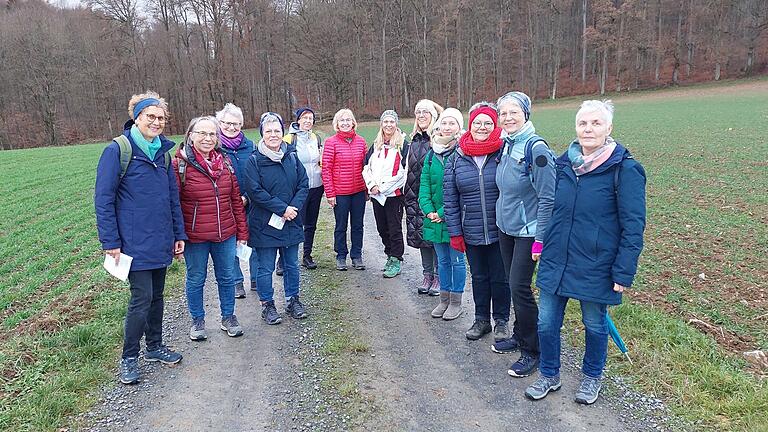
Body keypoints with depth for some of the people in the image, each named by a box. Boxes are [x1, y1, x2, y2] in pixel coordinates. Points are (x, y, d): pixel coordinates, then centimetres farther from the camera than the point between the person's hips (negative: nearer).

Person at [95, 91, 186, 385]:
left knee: (156, 295, 16)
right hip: (135, 242, -6)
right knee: (142, 298, -5)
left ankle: (154, 346, 32)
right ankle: (129, 358, 12)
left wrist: (179, 234, 11)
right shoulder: (117, 150, -9)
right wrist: (110, 242, -13)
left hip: (161, 240, 6)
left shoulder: (163, 152, 9)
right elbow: (103, 198, -10)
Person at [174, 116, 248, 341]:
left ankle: (228, 317, 33)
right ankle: (197, 320, 33)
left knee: (226, 277, 15)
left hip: (226, 234, 3)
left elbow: (236, 199, 7)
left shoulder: (225, 163, 3)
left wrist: (242, 231, 7)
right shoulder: (180, 165, -9)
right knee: (196, 279, 13)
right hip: (194, 237, -3)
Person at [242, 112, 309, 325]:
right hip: (264, 224, -4)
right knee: (266, 268, 6)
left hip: (291, 222, 4)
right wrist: (282, 208, -18)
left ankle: (292, 300, 31)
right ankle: (267, 304, 21)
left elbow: (303, 185, 3)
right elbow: (255, 191, -16)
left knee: (292, 265, 15)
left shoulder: (292, 158, 5)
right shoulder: (254, 160, -8)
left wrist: (294, 207, -14)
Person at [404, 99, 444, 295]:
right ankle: (427, 274, 22)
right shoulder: (414, 140, 15)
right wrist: (408, 195, 16)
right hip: (416, 197, 7)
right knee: (420, 234, 10)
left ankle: (438, 276, 11)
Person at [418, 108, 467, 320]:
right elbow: (424, 185, 5)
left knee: (456, 259, 7)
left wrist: (444, 213, -18)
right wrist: (428, 210, -9)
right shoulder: (432, 154, 7)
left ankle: (456, 302, 21)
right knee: (442, 260, 16)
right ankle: (444, 299, 29)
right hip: (434, 217, 5)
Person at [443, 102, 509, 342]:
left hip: (500, 231, -2)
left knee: (500, 278, 10)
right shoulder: (456, 158, 1)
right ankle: (481, 319, 33)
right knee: (479, 277, 16)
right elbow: (449, 198, 3)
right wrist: (455, 232, 0)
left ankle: (501, 321, 29)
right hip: (471, 233, 3)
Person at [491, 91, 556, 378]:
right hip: (505, 227, 7)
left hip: (527, 231, -7)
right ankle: (519, 336, 33)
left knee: (520, 287, -4)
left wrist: (540, 239, -19)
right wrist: (502, 217, 16)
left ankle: (532, 351, 12)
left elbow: (548, 197, -19)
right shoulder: (506, 145, 5)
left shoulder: (536, 147, -18)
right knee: (513, 284, 16)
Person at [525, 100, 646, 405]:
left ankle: (592, 377, 39)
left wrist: (624, 272, -14)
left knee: (594, 325, 14)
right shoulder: (563, 163, 4)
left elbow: (633, 226, -12)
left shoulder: (625, 169, -12)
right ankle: (549, 376, 32)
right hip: (555, 262, 4)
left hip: (595, 266, -4)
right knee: (546, 323, 9)